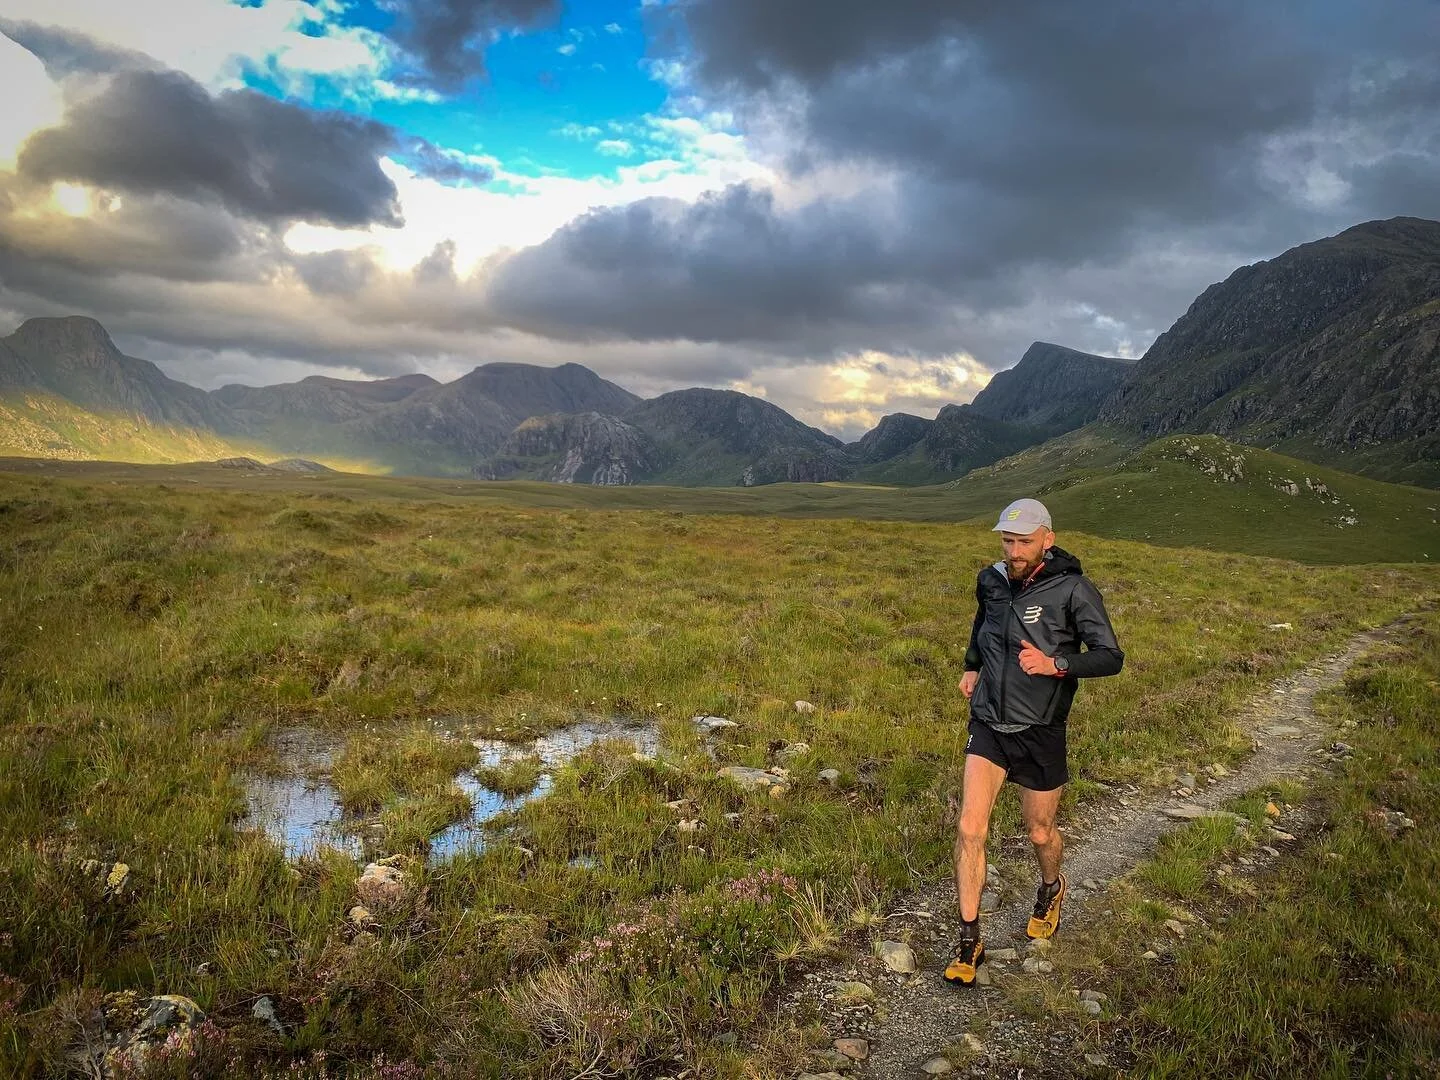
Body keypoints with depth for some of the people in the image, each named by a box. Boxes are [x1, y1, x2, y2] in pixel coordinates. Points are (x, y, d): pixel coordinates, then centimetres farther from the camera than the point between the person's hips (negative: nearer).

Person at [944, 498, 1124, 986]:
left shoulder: (1073, 590, -15)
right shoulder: (991, 581, 1)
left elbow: (1111, 658, -15)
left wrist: (1054, 663, -29)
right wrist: (971, 666, 22)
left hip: (1040, 732, -3)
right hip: (989, 726, 3)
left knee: (1040, 833, 15)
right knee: (969, 828, -8)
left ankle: (1051, 890, 50)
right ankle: (969, 941, 4)